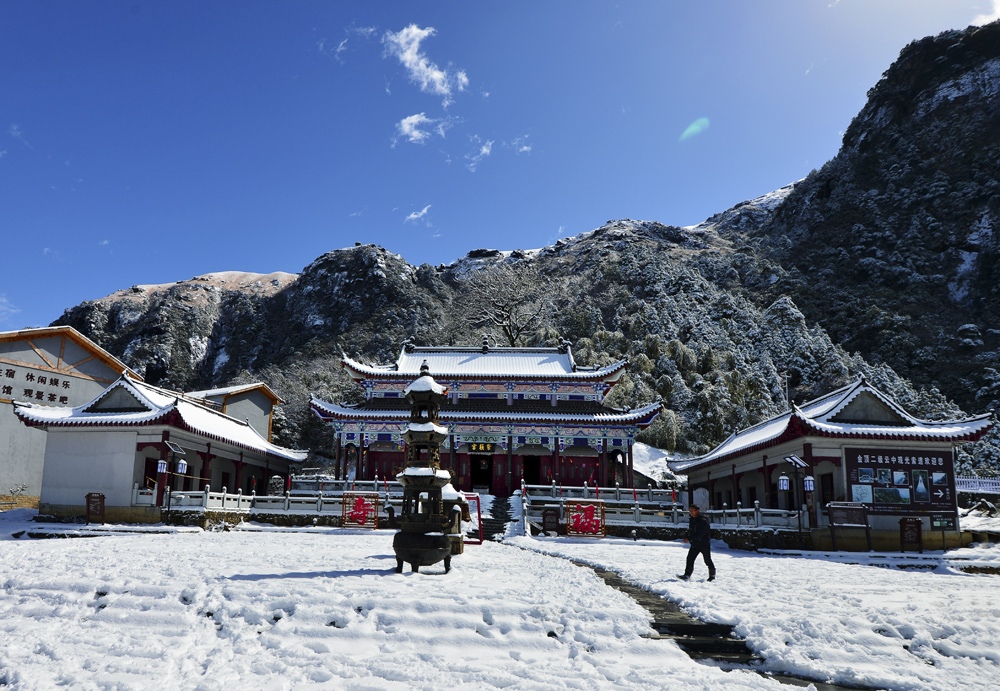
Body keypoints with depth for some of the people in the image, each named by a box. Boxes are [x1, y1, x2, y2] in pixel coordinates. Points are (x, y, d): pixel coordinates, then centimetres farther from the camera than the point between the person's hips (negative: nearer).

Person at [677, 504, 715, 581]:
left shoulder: (703, 520, -18)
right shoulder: (691, 520, 7)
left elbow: (700, 533, -26)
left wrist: (689, 539, -30)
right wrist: (687, 538, 2)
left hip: (704, 544, -6)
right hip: (695, 544, 6)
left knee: (708, 561, 7)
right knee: (690, 559, -8)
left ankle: (712, 575, 28)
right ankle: (687, 575, -10)